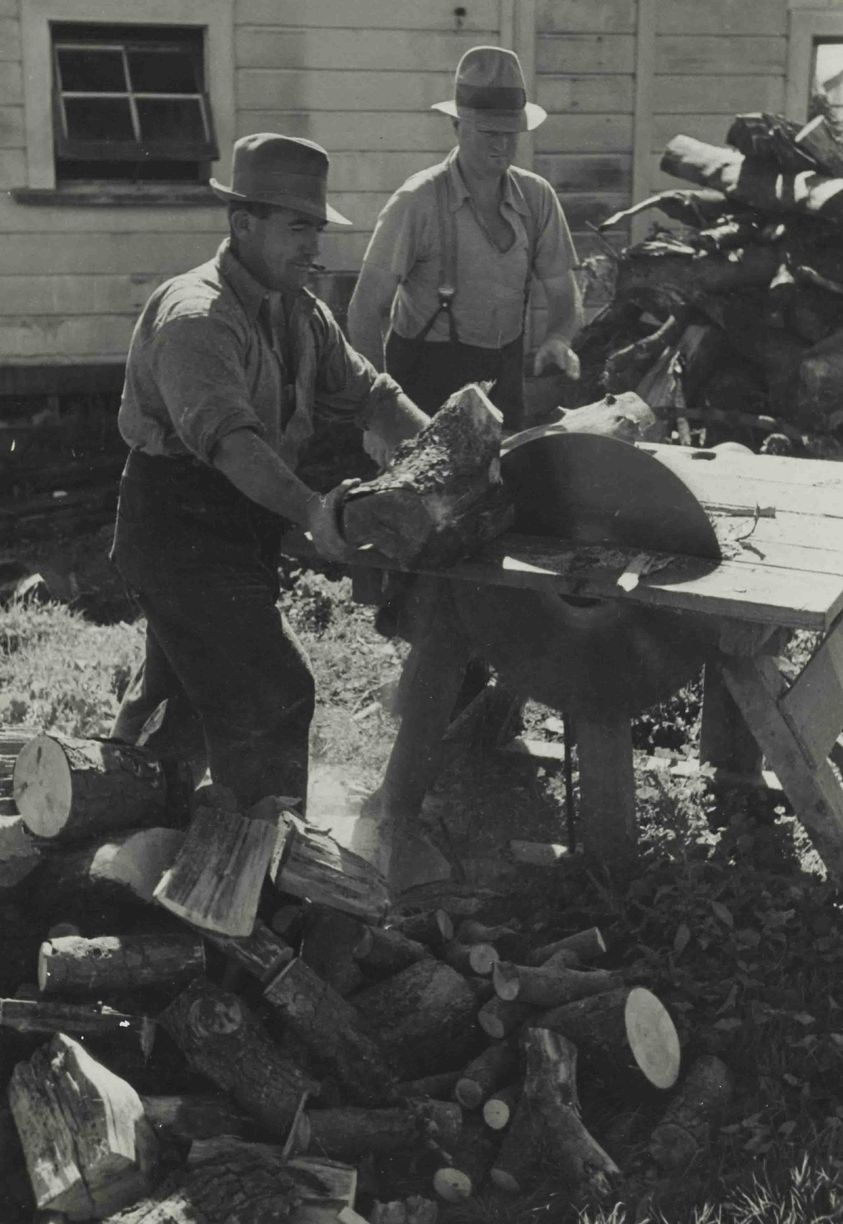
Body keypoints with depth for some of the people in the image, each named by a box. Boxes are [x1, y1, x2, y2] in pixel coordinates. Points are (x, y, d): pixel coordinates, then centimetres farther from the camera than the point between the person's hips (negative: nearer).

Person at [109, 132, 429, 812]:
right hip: (182, 532, -10)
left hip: (243, 529, 10)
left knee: (177, 686, 23)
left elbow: (366, 392, 2)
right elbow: (227, 436, -36)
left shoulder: (301, 314, 8)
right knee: (274, 693, -12)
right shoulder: (195, 316, -23)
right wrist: (310, 510, -49)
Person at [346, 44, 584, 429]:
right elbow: (366, 309, -15)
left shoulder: (537, 197, -1)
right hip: (427, 372, -4)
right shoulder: (418, 201, -15)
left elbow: (564, 296, 3)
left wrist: (557, 340, -20)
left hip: (504, 372, 4)